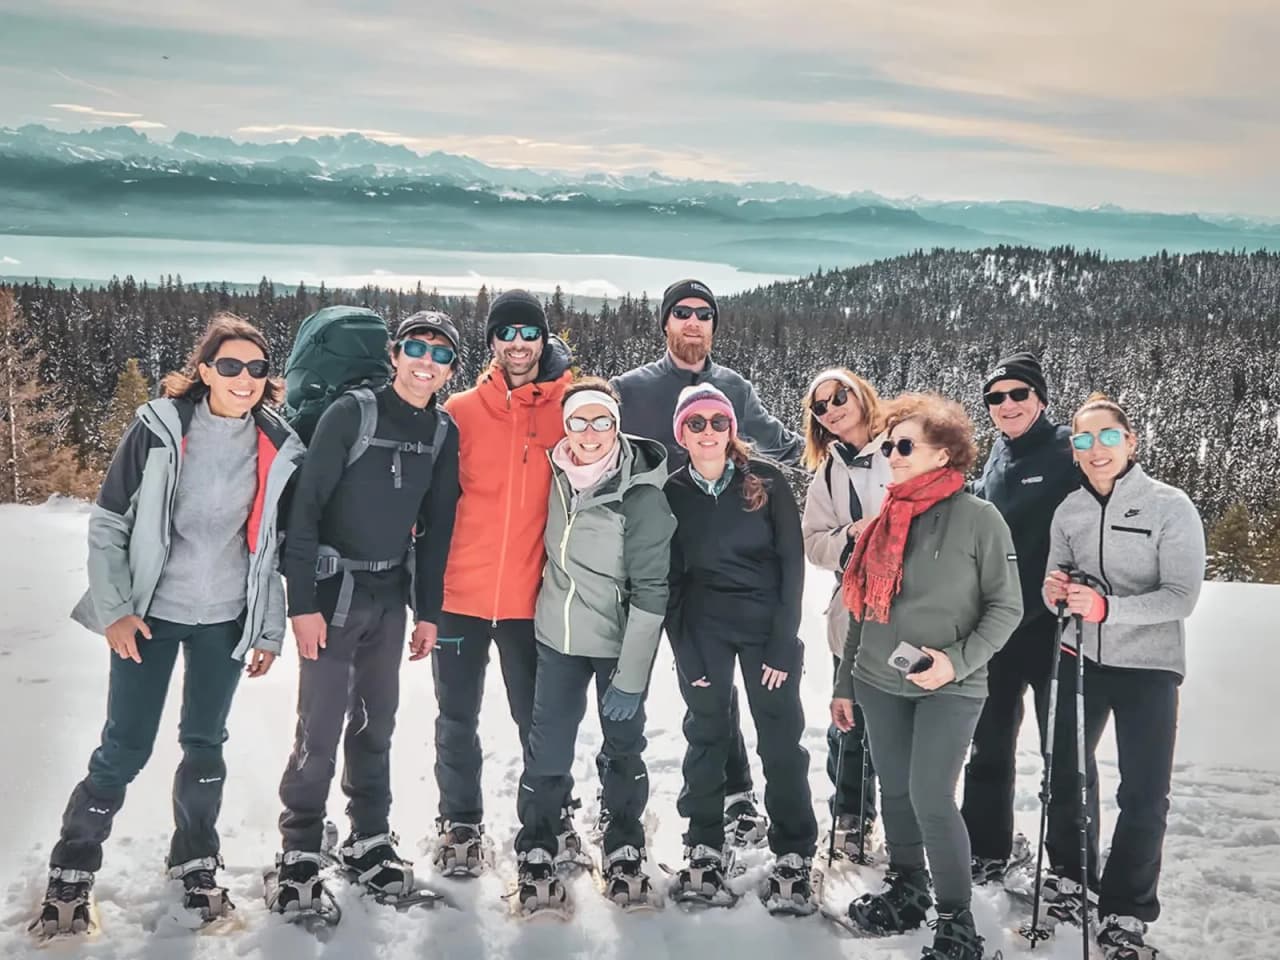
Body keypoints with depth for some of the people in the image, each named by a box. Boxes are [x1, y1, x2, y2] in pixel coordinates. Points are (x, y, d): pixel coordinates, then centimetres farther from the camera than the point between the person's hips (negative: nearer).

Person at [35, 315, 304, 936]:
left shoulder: (278, 447, -3)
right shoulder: (159, 429, -12)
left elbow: (277, 546, 5)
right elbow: (107, 525, -6)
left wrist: (270, 631, 6)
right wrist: (115, 609, -12)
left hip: (225, 619, 3)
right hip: (149, 613, -2)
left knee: (205, 744, 12)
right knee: (124, 748, 1)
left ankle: (196, 864, 30)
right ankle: (70, 873, 20)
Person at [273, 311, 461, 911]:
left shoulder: (444, 432, 4)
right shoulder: (351, 413, -11)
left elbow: (436, 527, 10)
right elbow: (305, 508, -12)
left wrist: (428, 612, 8)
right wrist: (302, 603, -16)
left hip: (392, 595, 5)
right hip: (335, 590, -5)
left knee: (377, 722, 13)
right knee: (321, 728, -5)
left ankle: (368, 839, 26)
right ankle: (300, 853, 11)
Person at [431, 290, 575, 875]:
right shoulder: (461, 411, 1)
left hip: (530, 596, 0)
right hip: (461, 592, 1)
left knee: (537, 717, 12)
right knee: (458, 716, 10)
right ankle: (460, 823, 26)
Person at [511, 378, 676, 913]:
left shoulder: (641, 494, -19)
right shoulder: (559, 474, -4)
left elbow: (650, 591, -17)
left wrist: (630, 678, -18)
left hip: (619, 645, -3)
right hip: (558, 638, 3)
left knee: (622, 748, 11)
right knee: (547, 749, 5)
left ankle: (624, 851, 29)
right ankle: (536, 852, 22)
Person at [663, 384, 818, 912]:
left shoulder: (766, 480, -4)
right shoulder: (670, 493, 1)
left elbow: (792, 561, -4)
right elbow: (669, 578, 2)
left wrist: (783, 641, -10)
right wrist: (684, 650, -5)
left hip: (767, 625, -1)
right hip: (702, 629, 1)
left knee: (781, 740, 1)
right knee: (706, 736, 6)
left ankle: (793, 858, 12)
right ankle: (704, 849, 18)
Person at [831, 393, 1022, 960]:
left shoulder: (978, 518, -9)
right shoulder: (886, 519, 7)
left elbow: (1006, 607, -6)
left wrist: (957, 661, -19)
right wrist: (845, 683, 13)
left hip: (949, 689, -5)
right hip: (879, 684, 5)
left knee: (931, 799, -8)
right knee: (895, 792, 14)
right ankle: (905, 893, 33)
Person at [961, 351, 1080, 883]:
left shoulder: (1069, 453, -8)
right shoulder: (995, 461, 10)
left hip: (1053, 623, -6)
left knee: (1063, 747, 4)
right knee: (990, 744, 14)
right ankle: (985, 852, 29)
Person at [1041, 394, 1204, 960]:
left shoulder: (1172, 507, -12)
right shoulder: (1069, 510, 0)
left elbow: (1182, 597, -18)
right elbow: (1059, 584, 6)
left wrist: (1105, 607, -31)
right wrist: (1054, 591, -17)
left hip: (1148, 665, -4)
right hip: (1082, 659, 4)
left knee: (1144, 795, -1)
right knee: (1067, 770, 16)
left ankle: (1125, 913, 15)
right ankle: (1070, 876, 37)